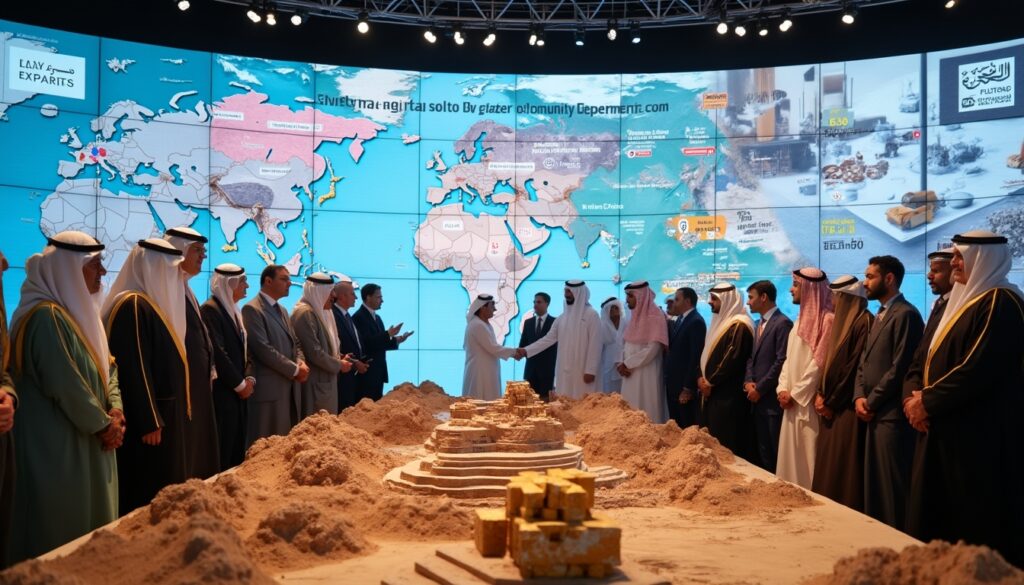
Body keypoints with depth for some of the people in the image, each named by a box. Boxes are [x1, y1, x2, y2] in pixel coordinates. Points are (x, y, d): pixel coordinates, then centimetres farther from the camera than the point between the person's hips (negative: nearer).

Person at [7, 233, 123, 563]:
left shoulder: (80, 310, 12)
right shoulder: (47, 317, -20)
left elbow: (106, 365, 13)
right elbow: (67, 385, -23)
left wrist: (115, 409, -3)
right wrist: (103, 424, -12)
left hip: (87, 442, 10)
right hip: (59, 445, -9)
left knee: (91, 519, 16)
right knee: (66, 529, 1)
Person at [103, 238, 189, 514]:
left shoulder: (152, 303, 14)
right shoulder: (134, 306, -18)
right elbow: (134, 369, -22)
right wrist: (150, 421, -22)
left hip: (164, 409, 10)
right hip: (148, 415, -10)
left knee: (164, 489, 15)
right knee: (148, 494, -2)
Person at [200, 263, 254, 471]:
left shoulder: (234, 310, 15)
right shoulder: (210, 309, -13)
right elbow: (218, 353, -19)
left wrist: (249, 379, 3)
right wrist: (240, 384, -12)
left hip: (238, 392, 9)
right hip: (222, 393, -9)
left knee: (237, 450, 12)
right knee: (222, 453, -3)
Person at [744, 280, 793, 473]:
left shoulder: (782, 323, -12)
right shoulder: (759, 324, 17)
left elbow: (782, 361, -18)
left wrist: (759, 388, -14)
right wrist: (748, 382, 1)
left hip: (773, 399, -9)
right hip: (758, 399, 9)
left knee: (776, 452, -2)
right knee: (762, 451, 13)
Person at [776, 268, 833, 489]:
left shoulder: (827, 320, -12)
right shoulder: (802, 318, 16)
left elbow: (819, 362, -16)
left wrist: (796, 394, -13)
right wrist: (783, 388, 2)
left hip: (809, 401, -8)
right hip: (792, 400, 8)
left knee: (807, 454, -5)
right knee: (790, 453, 12)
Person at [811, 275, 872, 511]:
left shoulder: (864, 322, -12)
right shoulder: (841, 321, 17)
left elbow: (855, 367, -17)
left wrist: (832, 402, -13)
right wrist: (821, 395, 3)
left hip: (847, 408, -9)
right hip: (831, 407, 9)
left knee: (844, 467, -5)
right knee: (828, 465, 10)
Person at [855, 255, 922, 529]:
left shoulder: (905, 314, -13)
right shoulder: (880, 316, 18)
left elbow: (900, 368, -18)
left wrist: (871, 402, -12)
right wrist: (860, 396, 2)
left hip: (892, 414, -9)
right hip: (875, 414, 9)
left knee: (892, 486, -3)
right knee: (875, 483, 14)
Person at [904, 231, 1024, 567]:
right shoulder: (962, 300, 17)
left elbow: (979, 370, -22)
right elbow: (927, 360, 18)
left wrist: (928, 401, -14)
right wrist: (917, 396, 1)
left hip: (979, 433, -10)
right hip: (948, 428, 10)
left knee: (975, 523, -2)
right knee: (938, 517, 12)